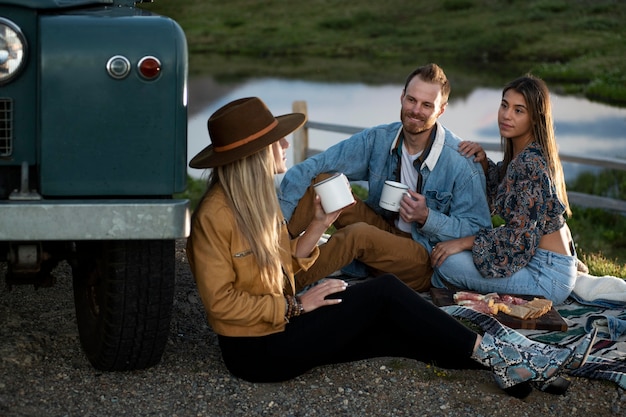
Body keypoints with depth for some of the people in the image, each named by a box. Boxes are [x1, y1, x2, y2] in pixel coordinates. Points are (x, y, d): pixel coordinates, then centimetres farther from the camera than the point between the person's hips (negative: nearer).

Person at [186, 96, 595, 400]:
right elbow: (221, 302, -21)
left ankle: (506, 363, -13)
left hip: (282, 324, 9)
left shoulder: (257, 201, 9)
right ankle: (492, 353, -9)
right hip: (257, 350, -9)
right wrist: (296, 306, -19)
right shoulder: (214, 215, -20)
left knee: (395, 331, -8)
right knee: (385, 292, -15)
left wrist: (319, 225, 0)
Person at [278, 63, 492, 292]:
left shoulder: (462, 161, -16)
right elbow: (309, 169, -10)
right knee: (321, 180, -13)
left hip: (426, 260, -5)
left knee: (358, 233, -34)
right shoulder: (377, 140, -5)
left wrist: (427, 218, -27)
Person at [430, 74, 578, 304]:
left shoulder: (530, 162, -23)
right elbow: (499, 191, 19)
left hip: (547, 275, -10)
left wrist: (463, 242, -18)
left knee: (447, 263, -15)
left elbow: (521, 236, -24)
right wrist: (483, 161, 0)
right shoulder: (524, 154, 5)